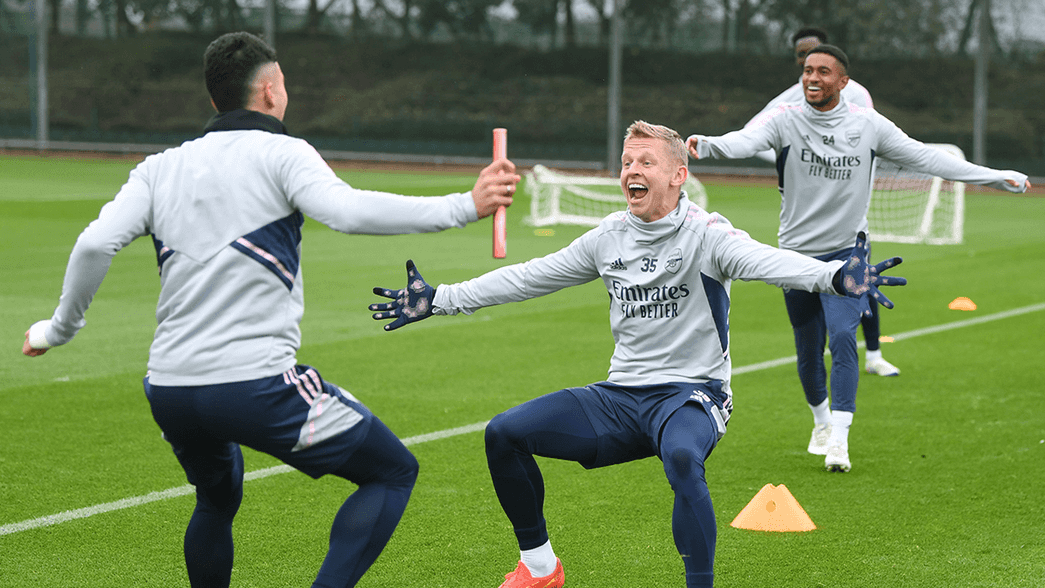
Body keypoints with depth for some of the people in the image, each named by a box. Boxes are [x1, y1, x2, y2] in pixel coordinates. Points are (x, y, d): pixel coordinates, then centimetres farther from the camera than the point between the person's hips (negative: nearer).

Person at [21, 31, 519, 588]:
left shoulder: (160, 168, 13)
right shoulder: (279, 153, -1)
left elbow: (94, 245, 1)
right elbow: (346, 211, -19)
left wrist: (60, 328, 16)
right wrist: (465, 207, -19)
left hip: (169, 390, 6)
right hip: (256, 384, -6)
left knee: (217, 498, 33)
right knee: (393, 473, 7)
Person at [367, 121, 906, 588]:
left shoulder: (705, 234, -11)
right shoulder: (609, 237, 8)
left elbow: (765, 261, -30)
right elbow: (529, 278, 16)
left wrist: (833, 276, -51)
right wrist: (439, 300, 15)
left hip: (691, 395, -6)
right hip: (621, 397, 6)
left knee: (681, 456, -40)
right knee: (504, 433, -4)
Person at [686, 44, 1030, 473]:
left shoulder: (868, 125, -3)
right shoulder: (784, 120, -8)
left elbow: (925, 157, 0)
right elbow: (745, 141, -27)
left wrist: (997, 177, -3)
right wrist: (706, 144, -50)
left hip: (846, 252, -1)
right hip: (796, 255, 1)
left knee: (842, 336, -20)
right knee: (808, 350, 9)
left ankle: (838, 439, -19)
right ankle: (821, 418, 36)